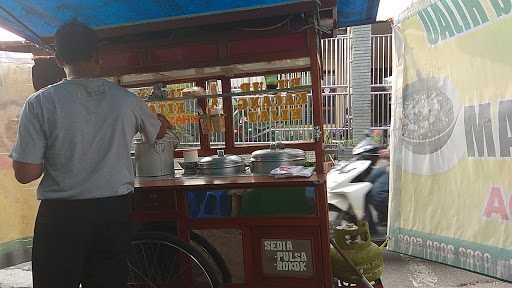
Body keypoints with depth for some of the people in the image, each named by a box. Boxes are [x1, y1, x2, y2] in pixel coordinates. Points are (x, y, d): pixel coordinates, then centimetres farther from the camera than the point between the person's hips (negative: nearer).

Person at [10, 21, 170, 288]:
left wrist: (52, 158, 11)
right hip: (115, 212, 2)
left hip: (61, 216, -2)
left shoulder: (40, 103, -10)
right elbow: (159, 132, 17)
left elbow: (25, 173, -10)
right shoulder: (126, 100, -3)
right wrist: (161, 120, 40)